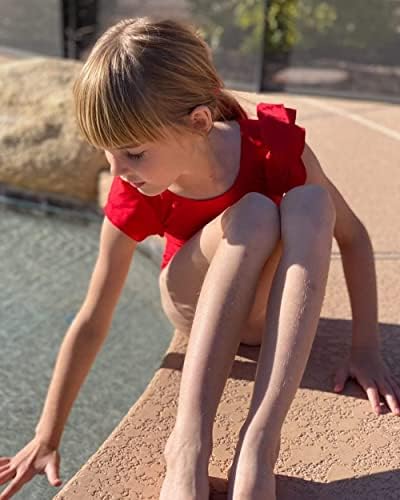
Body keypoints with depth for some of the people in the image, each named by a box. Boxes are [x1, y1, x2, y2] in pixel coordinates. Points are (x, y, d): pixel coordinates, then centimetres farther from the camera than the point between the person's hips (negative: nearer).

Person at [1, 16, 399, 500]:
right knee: (253, 216, -34)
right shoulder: (134, 198, -23)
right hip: (198, 311, -1)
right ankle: (188, 442, -36)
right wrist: (46, 438, -10)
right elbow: (92, 322, -15)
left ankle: (260, 442, -40)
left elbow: (351, 235, -14)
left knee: (311, 202, -32)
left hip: (274, 307, 1)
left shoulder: (275, 143, -26)